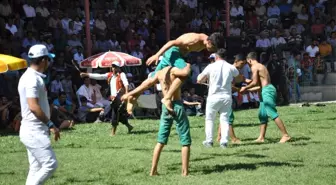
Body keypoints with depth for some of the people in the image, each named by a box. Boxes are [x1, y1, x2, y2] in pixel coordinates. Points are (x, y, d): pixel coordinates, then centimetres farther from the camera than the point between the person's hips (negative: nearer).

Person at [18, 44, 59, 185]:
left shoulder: (29, 77, 16)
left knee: (36, 169, 10)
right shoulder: (33, 79, -16)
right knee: (50, 164, -11)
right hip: (34, 131, -11)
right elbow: (33, 106, -25)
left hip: (34, 131, 11)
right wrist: (50, 125, -21)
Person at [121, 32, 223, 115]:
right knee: (184, 73, -31)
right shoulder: (195, 40, -28)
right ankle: (167, 98, -29)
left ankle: (132, 96, 26)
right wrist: (157, 55, -27)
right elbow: (172, 42, -27)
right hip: (173, 51, -10)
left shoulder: (206, 41, -2)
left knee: (155, 78, 16)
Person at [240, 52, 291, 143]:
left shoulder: (254, 67, -6)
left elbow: (255, 82, -11)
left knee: (273, 114, -12)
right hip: (268, 89, 10)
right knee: (262, 114, 14)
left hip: (267, 90, -10)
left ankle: (285, 135, -16)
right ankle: (261, 137, 16)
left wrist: (245, 88, 3)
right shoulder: (261, 66, 23)